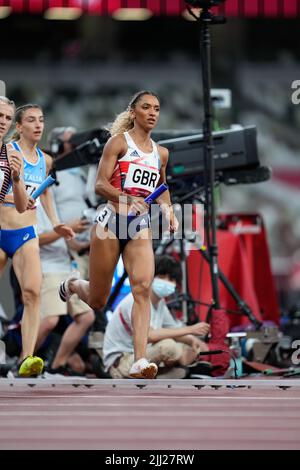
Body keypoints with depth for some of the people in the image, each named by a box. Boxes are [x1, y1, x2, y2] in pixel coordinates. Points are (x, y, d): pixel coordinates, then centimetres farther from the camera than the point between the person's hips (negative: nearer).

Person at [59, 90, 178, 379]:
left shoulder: (161, 153, 13)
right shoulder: (119, 141, -2)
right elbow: (100, 184, -9)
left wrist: (169, 211, 12)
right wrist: (126, 198, -26)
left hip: (141, 227, 3)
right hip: (111, 221, -3)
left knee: (143, 287, -21)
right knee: (97, 301, 6)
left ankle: (140, 361, -27)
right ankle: (73, 285, 44)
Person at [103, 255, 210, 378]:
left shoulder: (160, 302, 8)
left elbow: (173, 331, 15)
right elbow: (149, 335, -34)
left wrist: (192, 340, -9)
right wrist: (189, 330, -29)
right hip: (119, 363, -10)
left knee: (193, 349, 6)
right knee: (167, 345, -31)